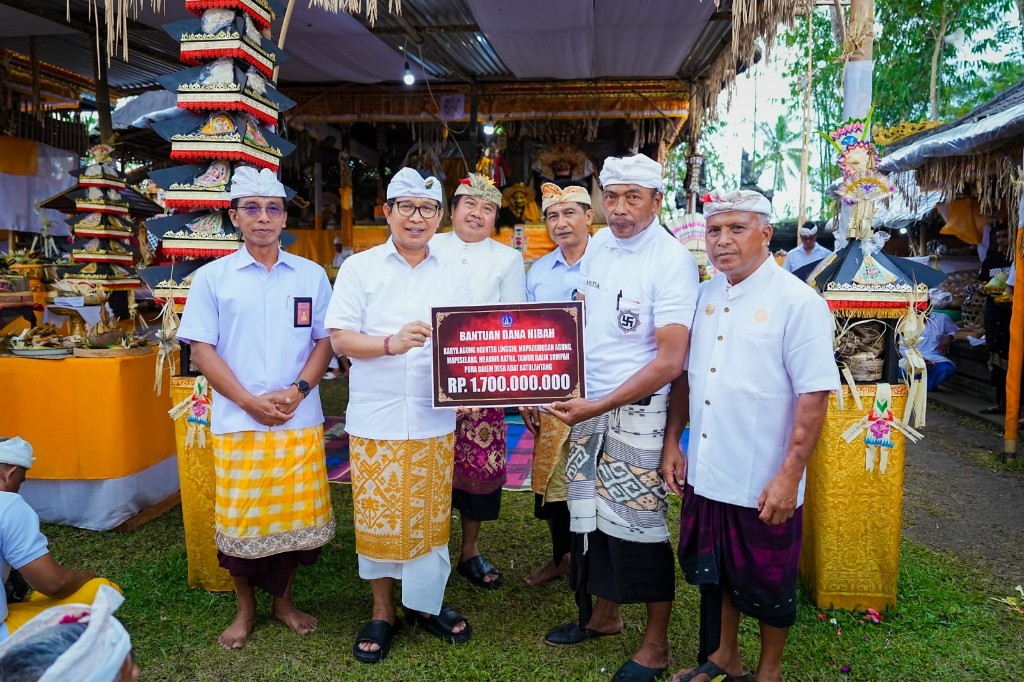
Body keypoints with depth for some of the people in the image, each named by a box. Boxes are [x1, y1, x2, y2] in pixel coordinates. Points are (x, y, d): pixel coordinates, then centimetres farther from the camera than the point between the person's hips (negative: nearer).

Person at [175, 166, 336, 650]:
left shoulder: (312, 276, 6)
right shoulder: (212, 277, 2)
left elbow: (324, 340, 6)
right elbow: (202, 349, -2)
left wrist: (297, 390, -10)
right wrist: (250, 401, -11)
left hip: (300, 422, 1)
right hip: (237, 423, -1)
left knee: (295, 516, 8)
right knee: (240, 519, 7)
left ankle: (282, 599, 30)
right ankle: (245, 607, 29)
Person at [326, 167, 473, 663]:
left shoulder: (452, 277, 9)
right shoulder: (359, 268, 1)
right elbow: (340, 339, -6)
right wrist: (391, 343, -21)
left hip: (435, 421, 2)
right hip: (375, 420, -2)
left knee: (430, 517, 11)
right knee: (377, 517, 7)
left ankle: (425, 602, 31)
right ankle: (382, 609, 27)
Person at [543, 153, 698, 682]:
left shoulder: (673, 262, -16)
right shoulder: (598, 245, 4)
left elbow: (669, 363, -20)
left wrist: (598, 407, -21)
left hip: (638, 410, -6)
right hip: (588, 402, 6)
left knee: (639, 522, 2)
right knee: (590, 512, 16)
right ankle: (603, 614, 38)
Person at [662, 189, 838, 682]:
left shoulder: (798, 303, -14)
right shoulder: (703, 296, 5)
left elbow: (814, 396, -16)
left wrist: (789, 477, -18)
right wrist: (672, 442, 9)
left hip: (763, 485, -5)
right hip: (705, 474, 6)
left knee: (767, 585, 14)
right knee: (712, 573, 21)